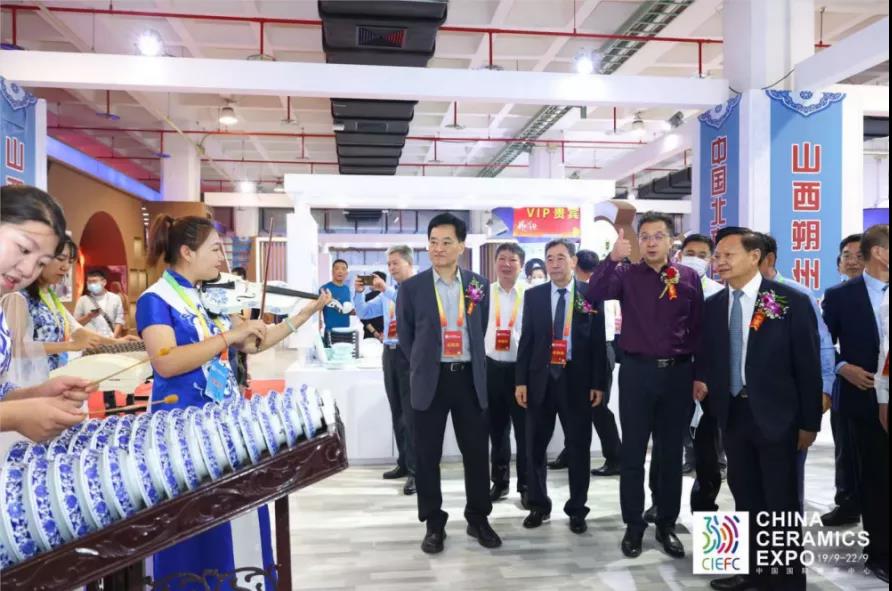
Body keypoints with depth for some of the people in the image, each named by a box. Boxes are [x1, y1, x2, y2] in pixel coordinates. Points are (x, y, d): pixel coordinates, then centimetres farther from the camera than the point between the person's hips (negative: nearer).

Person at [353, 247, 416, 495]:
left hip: (411, 354, -7)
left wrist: (387, 290, -28)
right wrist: (358, 292, -1)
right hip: (390, 353, 8)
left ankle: (415, 470, 0)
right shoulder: (387, 292, 15)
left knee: (411, 412, -6)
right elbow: (363, 311, 17)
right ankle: (404, 463, 25)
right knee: (396, 412, 14)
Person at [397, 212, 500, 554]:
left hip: (469, 378, 1)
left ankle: (478, 518, 28)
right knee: (427, 456, 7)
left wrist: (468, 361, 11)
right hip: (430, 380, -1)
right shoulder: (412, 287, -2)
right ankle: (434, 524, 23)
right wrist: (424, 364, 7)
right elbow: (405, 336, 6)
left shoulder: (478, 284, 3)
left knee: (477, 452, 9)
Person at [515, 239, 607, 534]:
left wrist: (598, 383, -5)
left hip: (577, 380, -2)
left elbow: (599, 341, -1)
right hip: (540, 379, 2)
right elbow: (526, 339, 5)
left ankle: (577, 510, 24)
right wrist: (521, 380, -1)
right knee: (535, 446, 10)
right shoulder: (533, 295, 5)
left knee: (579, 447, 8)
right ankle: (539, 506, 27)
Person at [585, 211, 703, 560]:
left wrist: (699, 373, 1)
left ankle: (667, 525, 28)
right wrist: (613, 257, -25)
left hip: (678, 373, 1)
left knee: (672, 454, 12)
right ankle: (634, 526, 21)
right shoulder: (627, 275, 1)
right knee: (633, 454, 7)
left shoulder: (689, 277, 3)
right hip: (637, 371, -1)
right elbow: (594, 295, -17)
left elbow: (698, 328, 4)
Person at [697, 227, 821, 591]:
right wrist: (702, 379, -7)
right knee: (745, 497, 15)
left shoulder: (792, 301, -8)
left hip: (776, 415, -5)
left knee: (781, 501, 7)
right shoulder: (713, 305, 6)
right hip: (733, 413, 5)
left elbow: (808, 364, -7)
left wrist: (810, 422, -7)